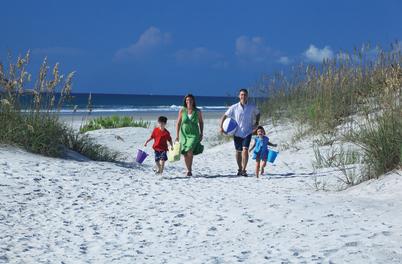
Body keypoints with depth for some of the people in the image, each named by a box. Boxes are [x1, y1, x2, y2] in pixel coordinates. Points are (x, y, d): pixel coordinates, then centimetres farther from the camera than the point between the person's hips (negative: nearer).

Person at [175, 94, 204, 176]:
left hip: (194, 134, -2)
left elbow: (201, 122, 11)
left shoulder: (198, 111, -3)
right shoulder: (182, 110, -3)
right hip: (184, 134, 2)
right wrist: (177, 135, -2)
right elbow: (178, 123, 2)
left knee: (190, 151, -19)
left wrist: (201, 134, 8)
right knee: (185, 154, 6)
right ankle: (188, 170, 22)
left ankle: (189, 170, -9)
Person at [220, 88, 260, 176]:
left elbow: (258, 113, 18)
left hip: (247, 132, -1)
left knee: (245, 150, -18)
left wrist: (256, 123, 3)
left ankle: (244, 170, -15)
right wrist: (221, 127, -11)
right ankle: (240, 169, 31)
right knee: (238, 152, 13)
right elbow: (225, 116, 0)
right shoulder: (234, 107, -6)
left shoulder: (252, 107, -3)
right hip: (237, 133, 1)